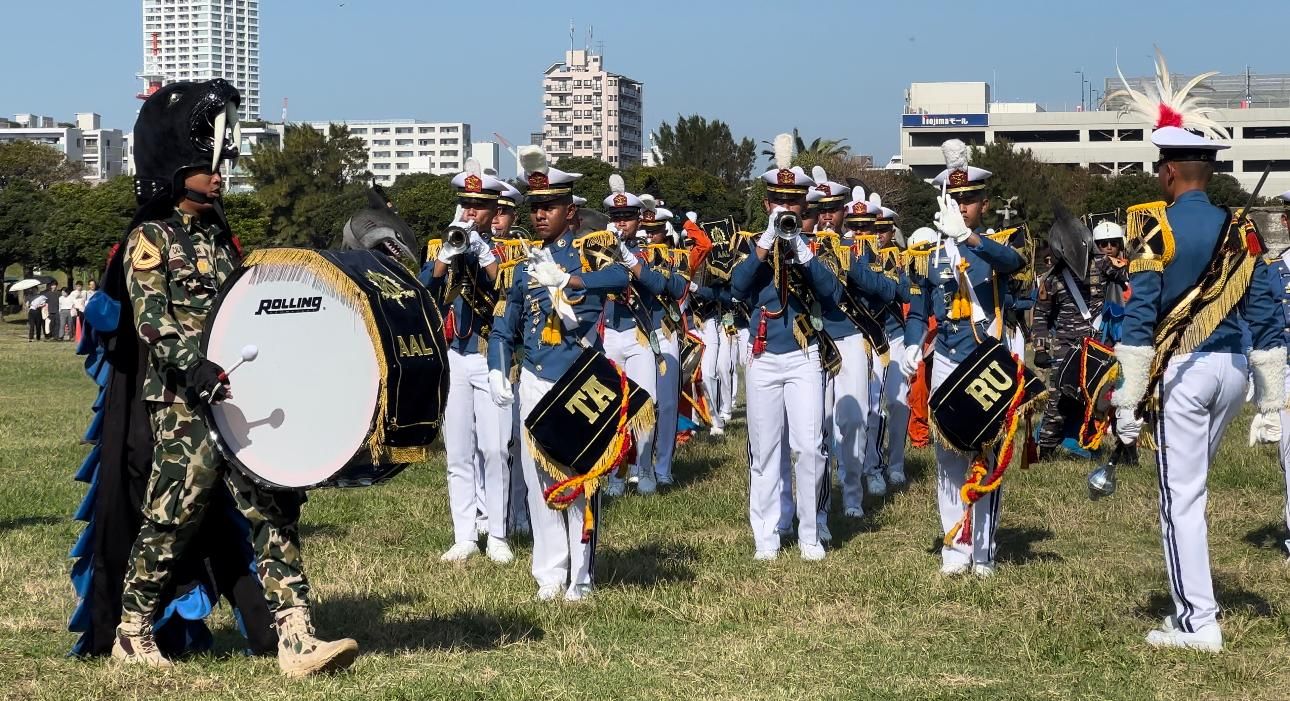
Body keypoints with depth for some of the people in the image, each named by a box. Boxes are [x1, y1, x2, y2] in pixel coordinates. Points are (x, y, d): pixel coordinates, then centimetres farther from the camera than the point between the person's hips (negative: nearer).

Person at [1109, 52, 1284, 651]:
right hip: (1231, 368, 6)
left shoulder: (1157, 229, -10)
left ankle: (1197, 623, -1)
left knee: (1181, 496, -2)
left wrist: (1129, 391, -9)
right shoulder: (1239, 231, 6)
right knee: (1189, 485, 21)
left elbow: (1140, 315, -13)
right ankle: (1193, 603, 27)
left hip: (1181, 371, -6)